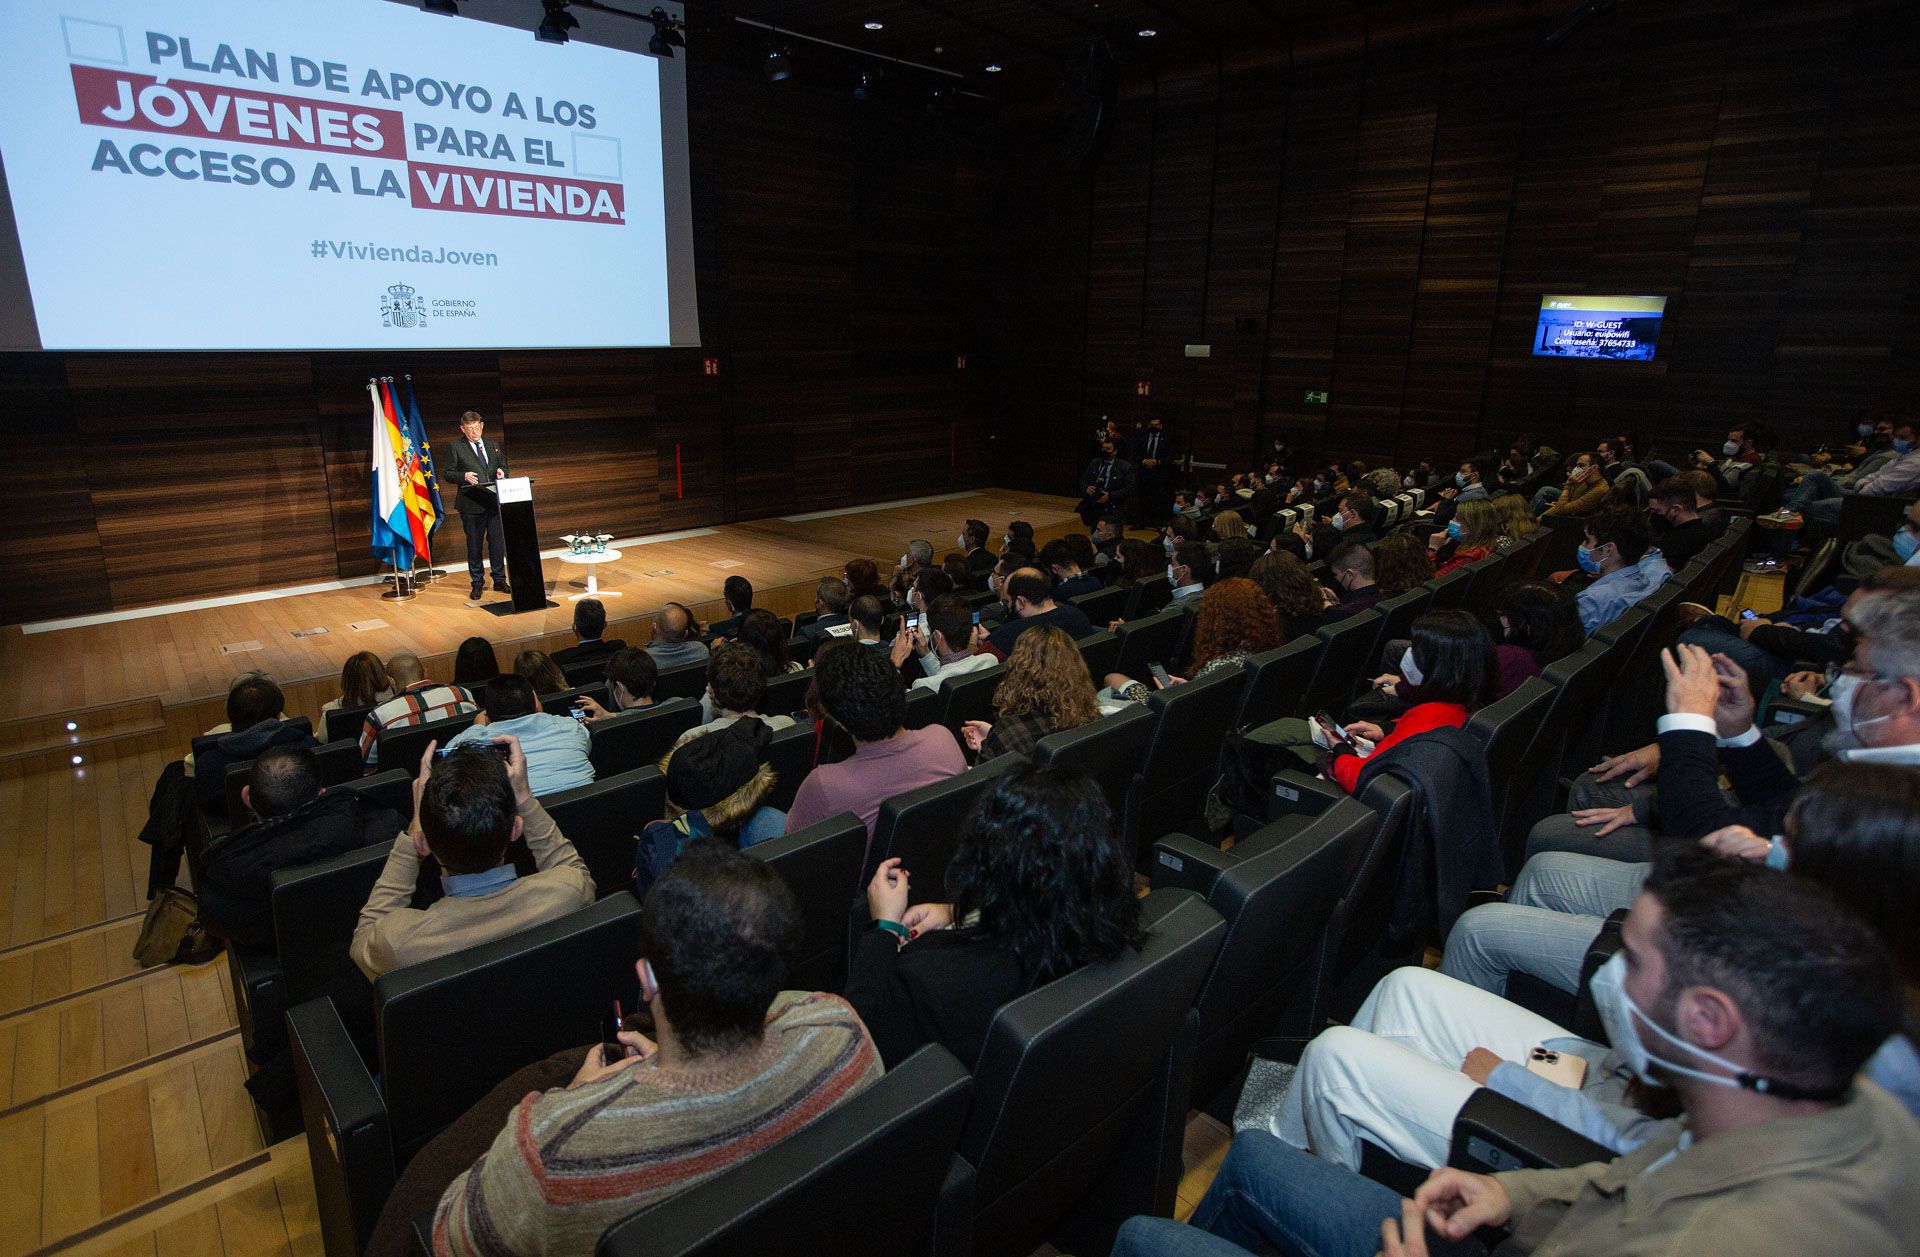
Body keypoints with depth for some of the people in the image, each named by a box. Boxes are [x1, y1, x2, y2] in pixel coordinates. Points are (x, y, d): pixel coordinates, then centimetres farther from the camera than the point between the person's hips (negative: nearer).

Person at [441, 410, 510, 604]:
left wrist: (502, 471, -3)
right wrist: (464, 476, -21)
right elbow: (447, 474, -2)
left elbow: (503, 465, 21)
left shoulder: (494, 445, 14)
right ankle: (476, 584, 15)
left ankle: (499, 580, 19)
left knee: (498, 542, 6)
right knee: (475, 545, 5)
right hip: (471, 504, -3)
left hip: (495, 502, 3)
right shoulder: (454, 447, 0)